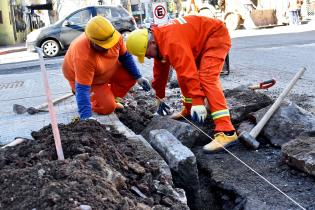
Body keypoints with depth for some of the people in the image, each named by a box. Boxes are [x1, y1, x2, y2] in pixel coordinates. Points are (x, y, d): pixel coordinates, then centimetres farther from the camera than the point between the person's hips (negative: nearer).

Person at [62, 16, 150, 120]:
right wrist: (86, 117, -44)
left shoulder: (114, 36, -25)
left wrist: (138, 77, -6)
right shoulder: (83, 56, -42)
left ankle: (111, 99, 8)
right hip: (82, 77, -6)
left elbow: (125, 56, -6)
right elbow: (82, 88, -40)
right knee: (107, 108, -19)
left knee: (130, 75, -14)